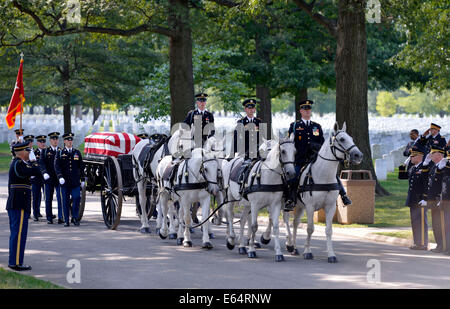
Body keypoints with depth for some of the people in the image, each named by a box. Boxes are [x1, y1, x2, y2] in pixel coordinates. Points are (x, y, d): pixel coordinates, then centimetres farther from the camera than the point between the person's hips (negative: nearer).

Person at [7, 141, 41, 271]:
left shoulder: (15, 163, 16)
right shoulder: (19, 164, -16)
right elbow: (36, 172, -21)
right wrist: (33, 161, -2)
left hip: (13, 203, 11)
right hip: (20, 205, -11)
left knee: (15, 233, 15)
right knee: (19, 233, -8)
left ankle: (13, 261, 20)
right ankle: (16, 263, -8)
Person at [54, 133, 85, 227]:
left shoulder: (77, 152, 12)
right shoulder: (60, 153, 5)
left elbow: (81, 166, 13)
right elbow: (57, 166, -4)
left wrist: (82, 179, 9)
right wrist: (60, 177, -19)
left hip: (75, 182, 1)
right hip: (65, 182, -1)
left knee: (76, 198, -9)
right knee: (66, 201, 2)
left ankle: (75, 217, 5)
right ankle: (66, 220, 8)